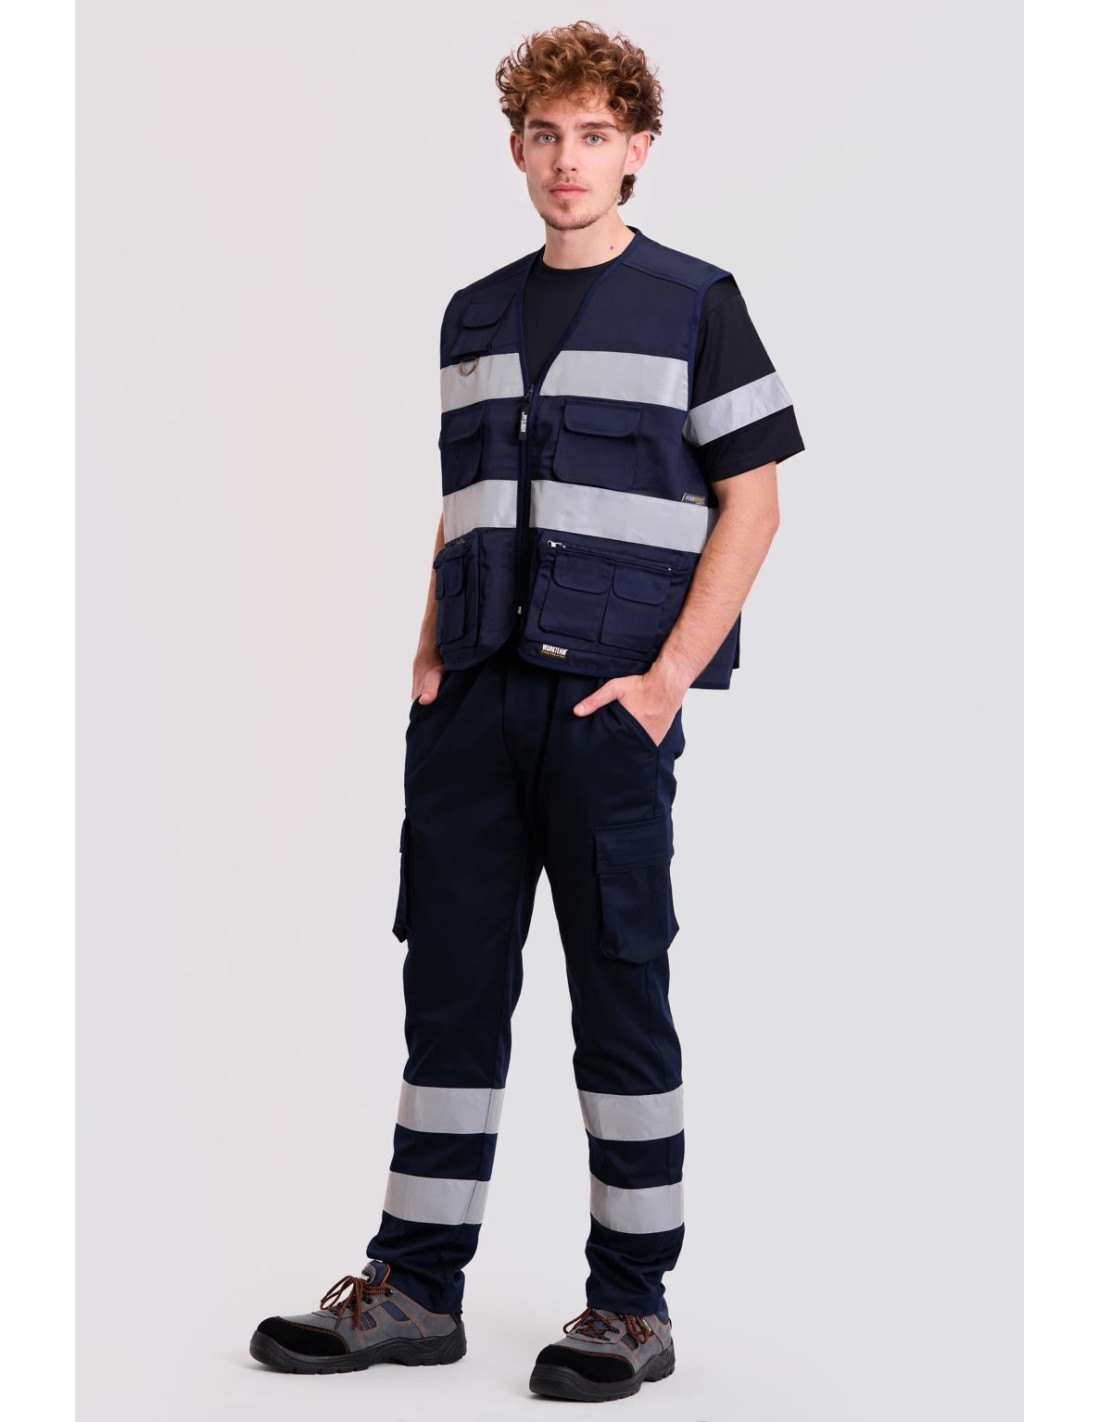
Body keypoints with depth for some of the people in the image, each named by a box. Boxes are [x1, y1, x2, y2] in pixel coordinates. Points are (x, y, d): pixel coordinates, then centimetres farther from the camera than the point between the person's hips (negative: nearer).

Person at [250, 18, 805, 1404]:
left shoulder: (691, 303, 1)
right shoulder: (474, 315, 16)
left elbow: (750, 505, -3)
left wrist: (668, 676, -12)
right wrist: (429, 656, 7)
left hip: (608, 702, -5)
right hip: (474, 702, 5)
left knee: (620, 996, 0)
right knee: (450, 987, 8)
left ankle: (634, 1302, 11)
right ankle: (415, 1286, 16)